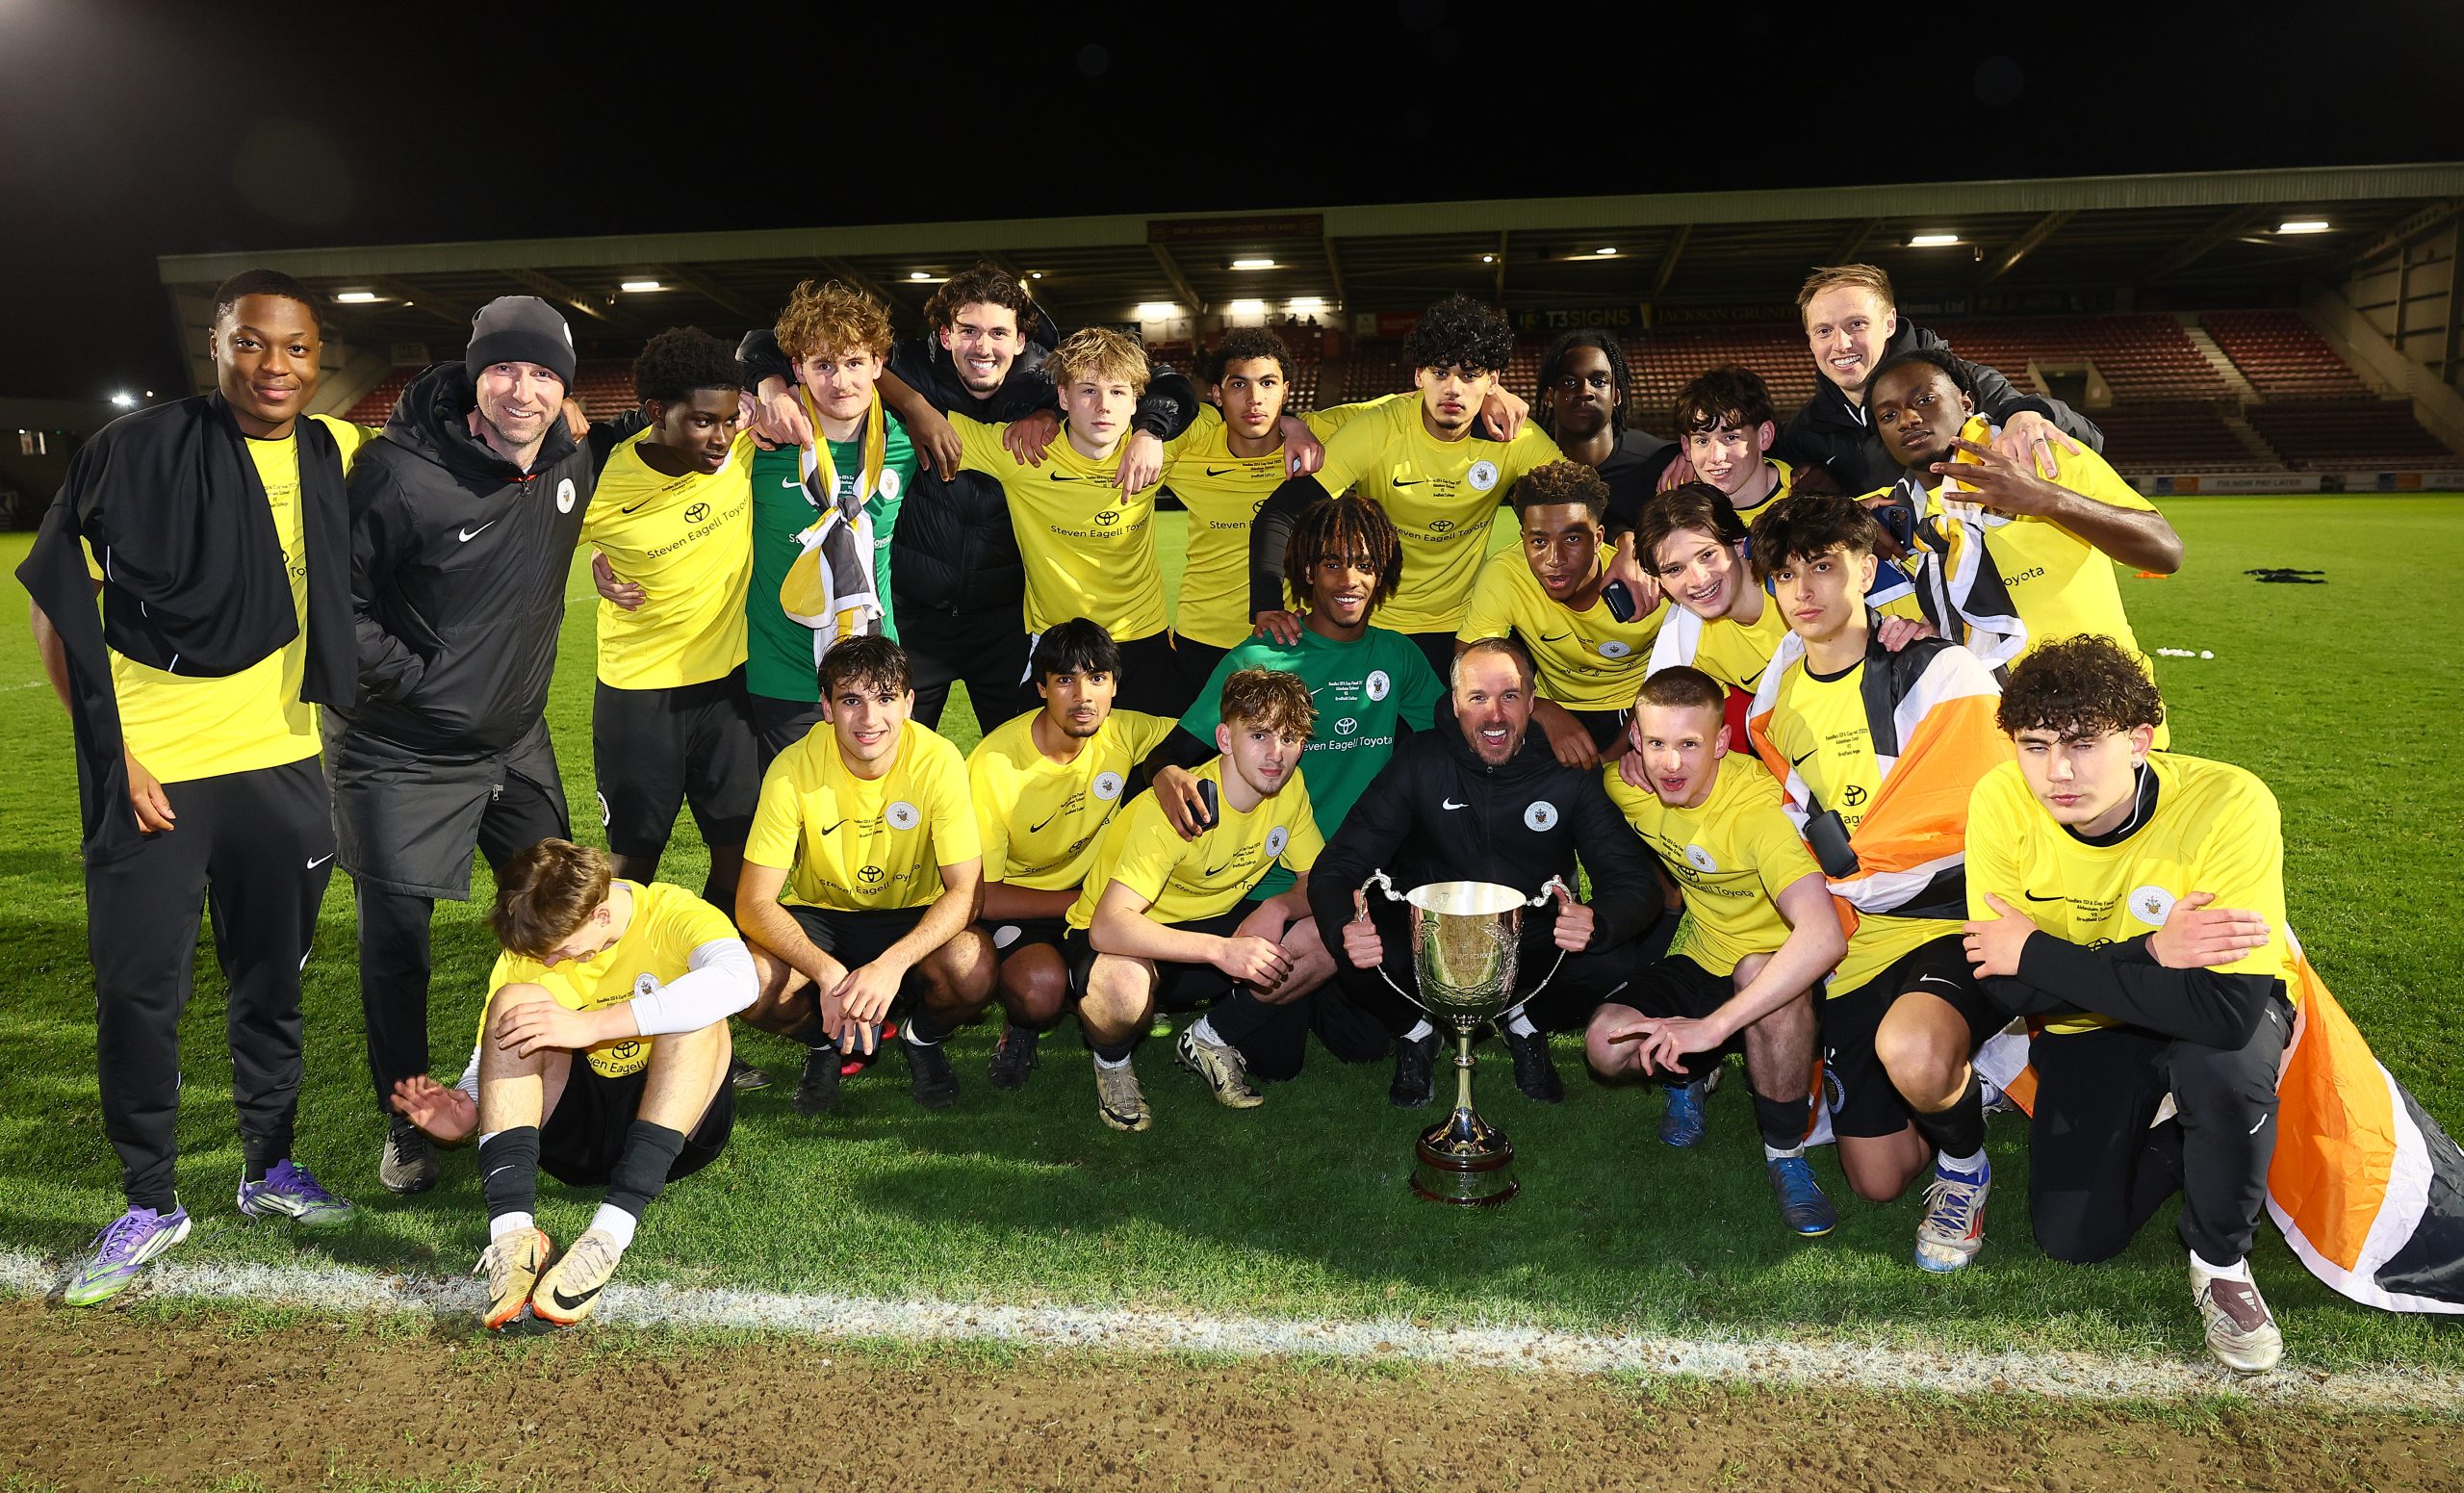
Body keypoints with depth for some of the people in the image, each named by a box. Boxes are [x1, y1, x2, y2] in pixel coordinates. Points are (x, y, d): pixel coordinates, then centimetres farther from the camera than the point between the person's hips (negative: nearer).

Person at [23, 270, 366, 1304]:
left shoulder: (335, 452, 3)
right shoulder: (135, 450, -8)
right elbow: (53, 606, -5)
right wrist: (110, 750, -11)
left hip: (281, 763, 4)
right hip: (153, 771, -4)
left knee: (272, 977, 14)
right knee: (140, 987, 3)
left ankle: (271, 1168, 31)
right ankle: (149, 1205, 20)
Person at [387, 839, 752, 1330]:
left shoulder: (672, 913, -14)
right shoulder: (526, 956, -1)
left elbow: (738, 978, -37)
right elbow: (489, 1072, 5)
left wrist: (591, 1024, -39)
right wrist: (464, 1115, -20)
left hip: (679, 1127, -3)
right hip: (577, 1132, 3)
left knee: (696, 1010, -30)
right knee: (516, 1000, -18)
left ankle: (610, 1234, -39)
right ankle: (512, 1229, -35)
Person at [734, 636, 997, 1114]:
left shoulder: (938, 761, -22)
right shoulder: (793, 770, -21)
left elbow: (967, 891, -21)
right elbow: (753, 904, -21)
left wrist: (892, 964, -37)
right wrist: (829, 973, -37)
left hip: (913, 917, 0)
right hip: (818, 917, 1)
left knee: (973, 971, -32)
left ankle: (922, 1037, 6)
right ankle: (825, 1041, 7)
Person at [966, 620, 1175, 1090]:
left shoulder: (1122, 734, -11)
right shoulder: (994, 765, -23)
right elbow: (979, 895, -19)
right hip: (1013, 902, -4)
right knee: (1041, 986, -35)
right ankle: (1024, 1024, 3)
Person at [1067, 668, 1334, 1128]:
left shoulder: (1289, 787, -10)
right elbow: (1107, 926, -38)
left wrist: (1278, 907, -23)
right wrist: (1222, 950, -45)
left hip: (1215, 920, 6)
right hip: (1132, 937, -6)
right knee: (1122, 988, -41)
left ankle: (1210, 1040, 4)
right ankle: (1112, 1061, -1)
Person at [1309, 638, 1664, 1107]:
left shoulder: (1567, 776, -10)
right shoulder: (1420, 761, -13)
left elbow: (1636, 883, -13)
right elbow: (1338, 867, -15)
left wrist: (1597, 923, -38)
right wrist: (1347, 924, -39)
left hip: (1531, 958, 1)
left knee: (1615, 962, -28)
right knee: (1353, 957, -31)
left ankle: (1527, 1024, 7)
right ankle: (1415, 1032, 5)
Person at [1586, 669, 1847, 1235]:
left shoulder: (1756, 805, -31)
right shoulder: (1626, 786, -14)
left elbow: (1825, 936, -43)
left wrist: (1712, 1025, -45)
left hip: (1774, 969, -4)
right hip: (1703, 960, 5)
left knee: (1759, 972, -39)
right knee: (1608, 1046, -20)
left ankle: (1786, 1152, -16)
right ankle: (1687, 1076, 16)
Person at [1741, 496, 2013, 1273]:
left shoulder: (1939, 672, -9)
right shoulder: (1771, 704, 8)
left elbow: (1982, 821, -13)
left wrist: (1837, 866, -9)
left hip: (1954, 919, -5)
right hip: (1854, 945, 5)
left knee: (1911, 1051, -38)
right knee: (1878, 1180, 4)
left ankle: (1964, 1164, -3)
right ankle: (1964, 1072, 33)